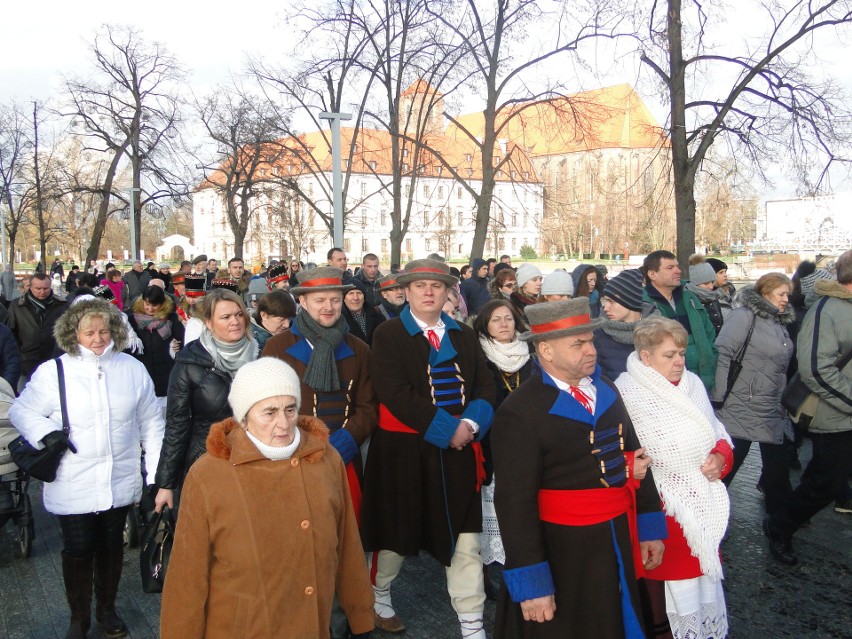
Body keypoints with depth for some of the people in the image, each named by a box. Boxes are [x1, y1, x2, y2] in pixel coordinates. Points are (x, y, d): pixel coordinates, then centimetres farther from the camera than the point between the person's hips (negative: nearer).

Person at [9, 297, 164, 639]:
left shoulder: (133, 369, 1)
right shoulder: (52, 372, -7)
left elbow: (151, 422, 6)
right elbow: (20, 410, 4)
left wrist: (157, 471, 4)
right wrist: (45, 431, -15)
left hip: (120, 482, 2)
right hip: (73, 486, -2)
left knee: (111, 546, 16)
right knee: (78, 549, 7)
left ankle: (107, 608, 37)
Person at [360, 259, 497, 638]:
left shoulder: (465, 336, 10)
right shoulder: (387, 335, -6)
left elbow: (485, 386, 5)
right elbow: (395, 393, -17)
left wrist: (471, 424, -15)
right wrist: (448, 428, -19)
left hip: (458, 454, 4)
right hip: (404, 452, -3)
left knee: (465, 538, 4)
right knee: (395, 534, 13)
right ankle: (378, 600, 40)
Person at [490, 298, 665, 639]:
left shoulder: (606, 391, 2)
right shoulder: (520, 411, -20)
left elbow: (635, 456, 12)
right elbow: (515, 502, -20)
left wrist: (650, 527, 10)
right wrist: (532, 583, -20)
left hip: (620, 548, 7)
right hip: (564, 557, -7)